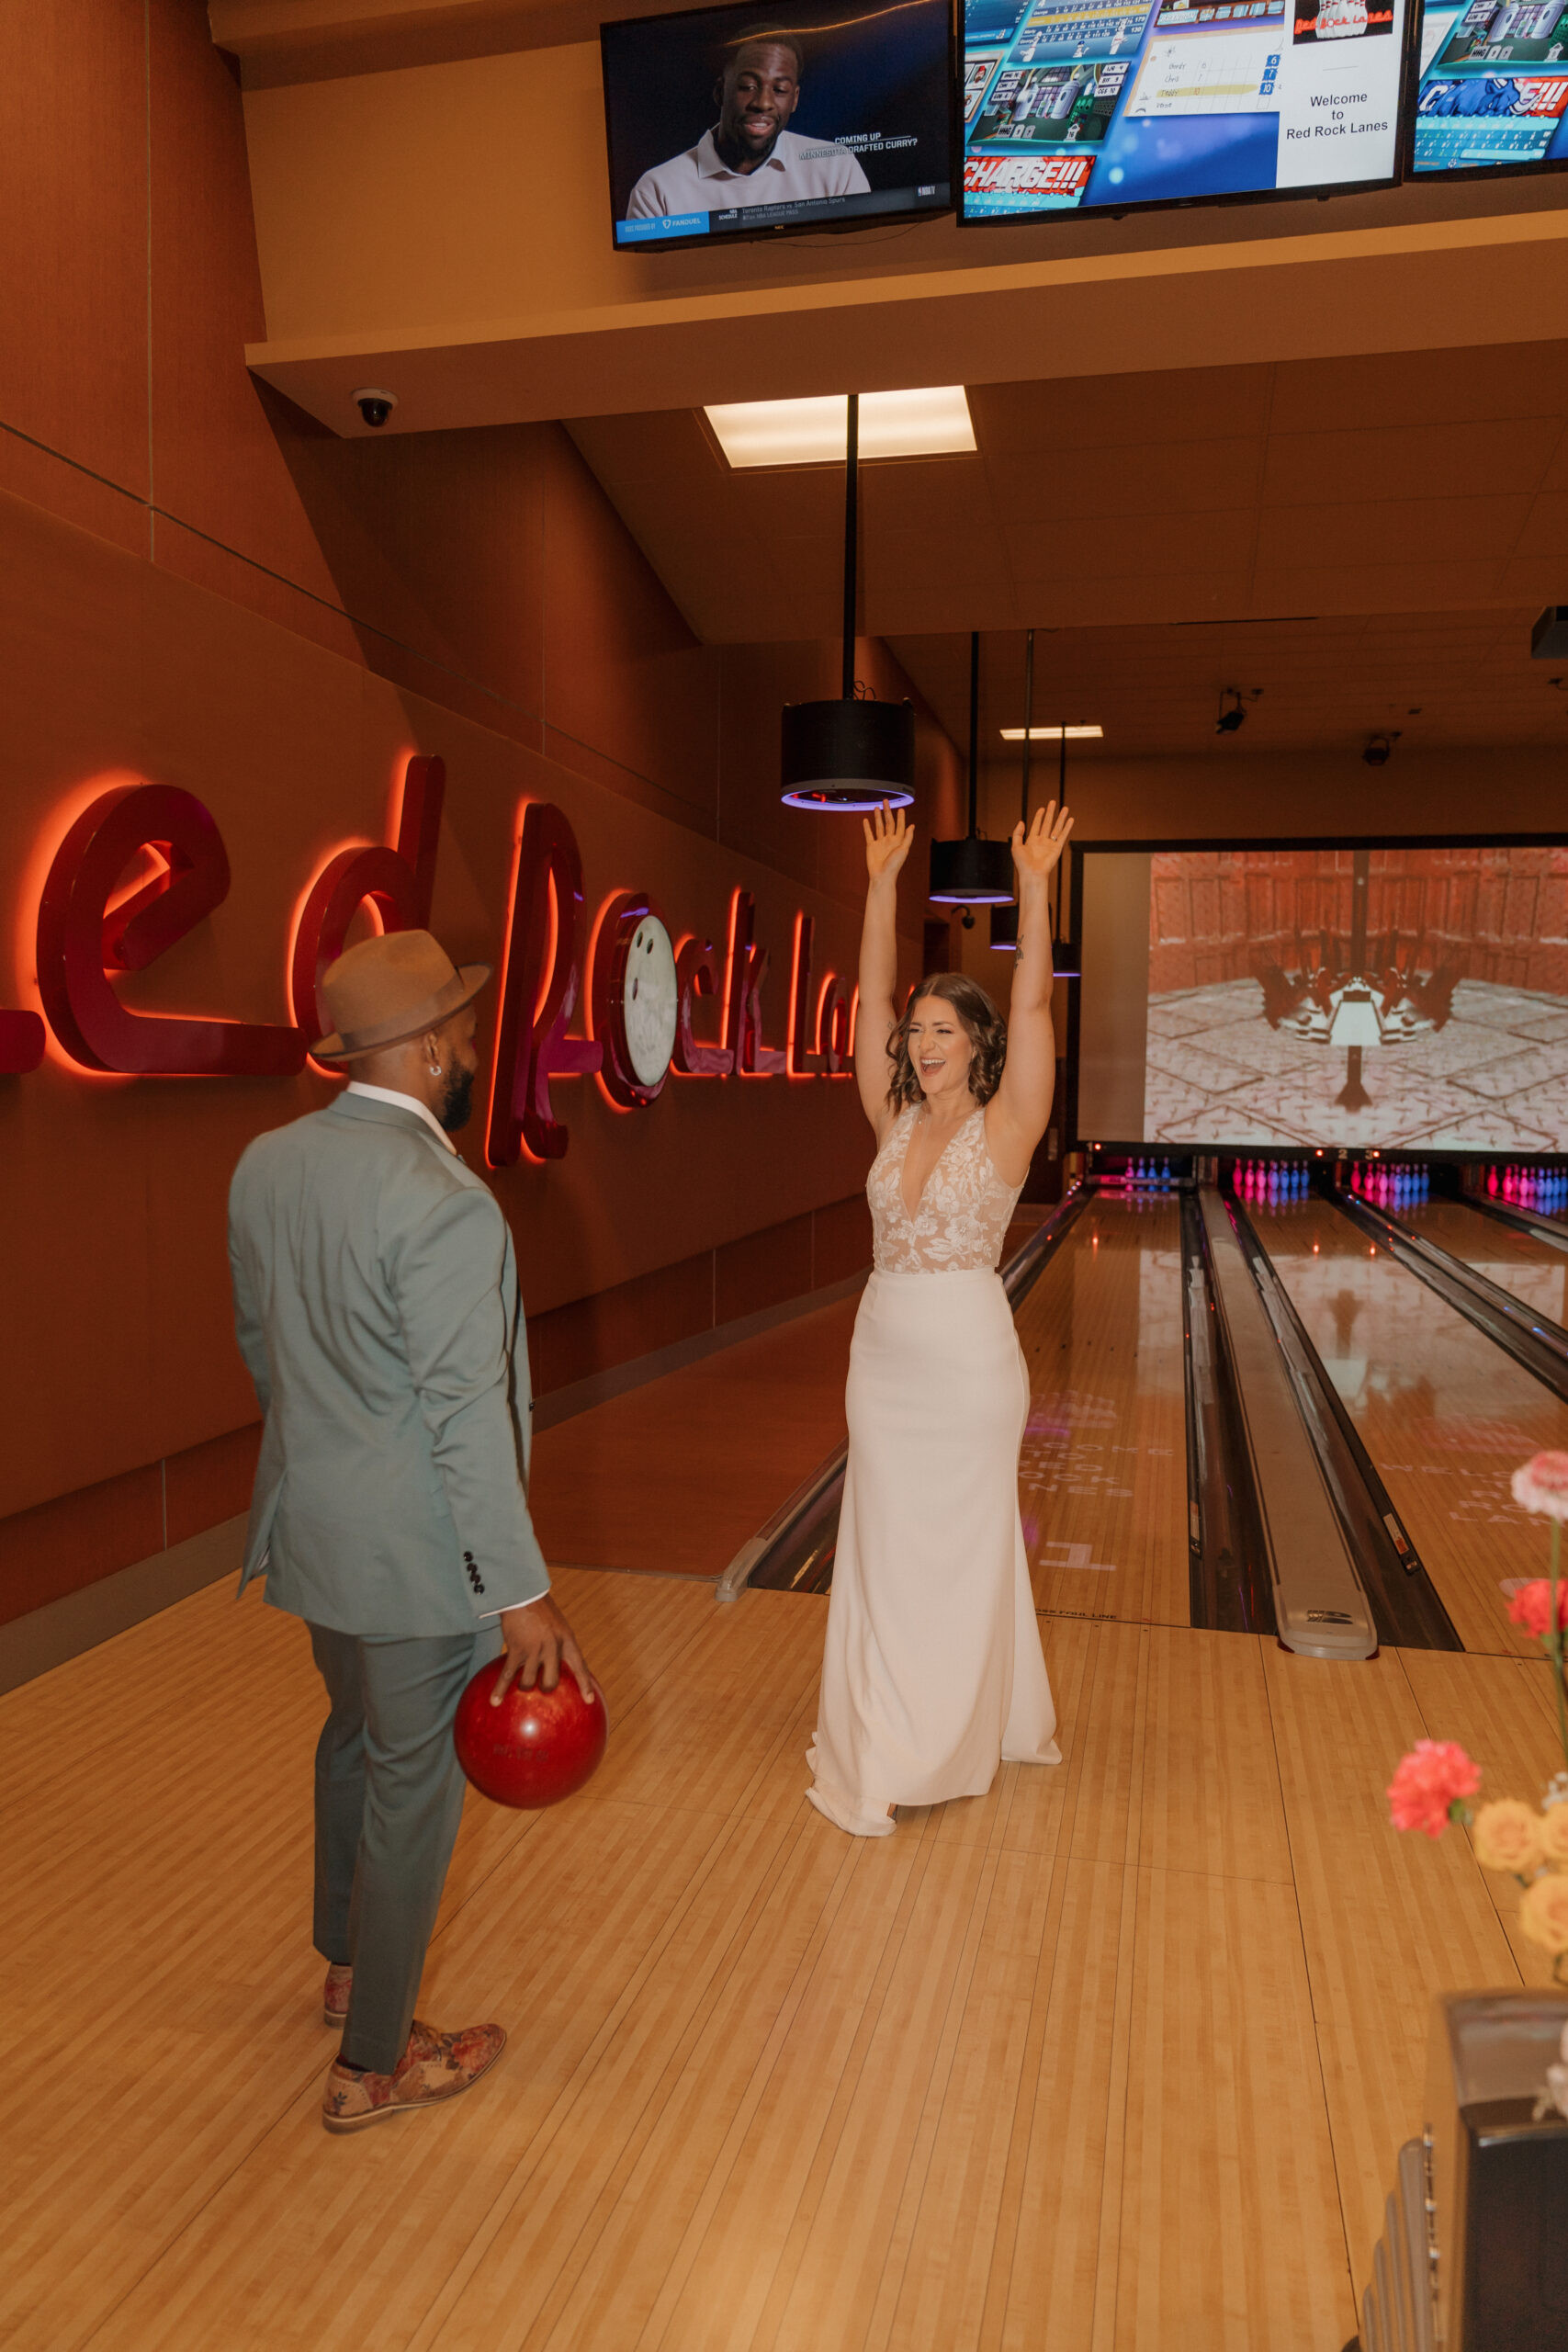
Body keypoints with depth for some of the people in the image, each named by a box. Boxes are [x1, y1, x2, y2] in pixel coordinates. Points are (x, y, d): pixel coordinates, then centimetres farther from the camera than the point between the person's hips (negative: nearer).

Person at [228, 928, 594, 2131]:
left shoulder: (264, 1164, -1)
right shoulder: (443, 1205, -26)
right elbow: (467, 1420, -25)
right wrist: (521, 1594, -18)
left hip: (312, 1522, 8)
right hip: (418, 1551, -8)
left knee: (354, 1738, 27)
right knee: (414, 1787, 11)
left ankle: (347, 1966, 49)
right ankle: (373, 2065, 29)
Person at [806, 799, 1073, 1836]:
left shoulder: (1005, 1128, -9)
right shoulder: (894, 1121, 2)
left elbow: (1032, 1006, -19)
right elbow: (872, 996, 1)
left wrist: (1034, 889, -23)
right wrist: (883, 883, -3)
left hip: (968, 1360, -5)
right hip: (883, 1352, 5)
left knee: (958, 1549, 8)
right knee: (886, 1547, 14)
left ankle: (944, 1740, 25)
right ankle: (884, 1730, 30)